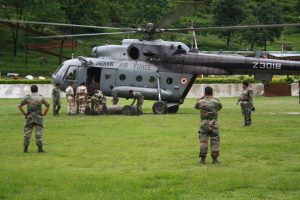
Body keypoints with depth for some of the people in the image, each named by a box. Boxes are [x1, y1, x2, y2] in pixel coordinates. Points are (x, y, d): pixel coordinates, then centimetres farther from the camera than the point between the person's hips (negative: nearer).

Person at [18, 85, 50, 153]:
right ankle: (40, 148, -5)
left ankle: (25, 148, 5)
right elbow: (48, 105, -5)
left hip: (29, 117, 1)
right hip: (38, 117, -1)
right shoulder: (41, 97, 1)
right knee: (38, 133, -1)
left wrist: (24, 113, 6)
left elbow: (20, 106, 2)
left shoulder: (27, 97, 3)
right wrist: (44, 113, 0)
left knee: (27, 132, 6)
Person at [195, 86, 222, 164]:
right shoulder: (216, 102, -4)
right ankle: (214, 159, 5)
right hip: (214, 124, -1)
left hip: (204, 124, 1)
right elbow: (220, 107, 19)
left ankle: (202, 159, 5)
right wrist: (213, 98, 27)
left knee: (203, 141, 6)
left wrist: (202, 98, 22)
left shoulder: (200, 102, -5)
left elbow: (196, 106, 18)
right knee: (215, 141, 5)